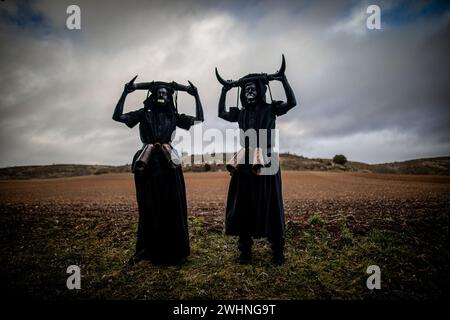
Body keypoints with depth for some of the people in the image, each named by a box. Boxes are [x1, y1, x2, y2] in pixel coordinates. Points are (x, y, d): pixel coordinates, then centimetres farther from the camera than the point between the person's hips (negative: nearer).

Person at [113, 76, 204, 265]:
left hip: (168, 164, 1)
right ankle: (147, 249, 17)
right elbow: (117, 116, 3)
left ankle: (173, 251, 14)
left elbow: (199, 119, 11)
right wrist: (125, 93, -1)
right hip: (147, 165, -1)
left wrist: (196, 96, 8)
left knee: (173, 206, 2)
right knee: (148, 208, 5)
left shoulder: (174, 116, 14)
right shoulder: (144, 113, 12)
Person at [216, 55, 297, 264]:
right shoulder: (241, 113, 16)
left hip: (266, 162, -3)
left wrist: (283, 80, -7)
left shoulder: (270, 109, 6)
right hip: (245, 163, 4)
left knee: (270, 205, -1)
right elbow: (221, 113, 19)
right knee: (244, 206, 3)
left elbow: (292, 102, -5)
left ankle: (278, 250, 10)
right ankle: (245, 250, 14)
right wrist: (225, 91, 17)